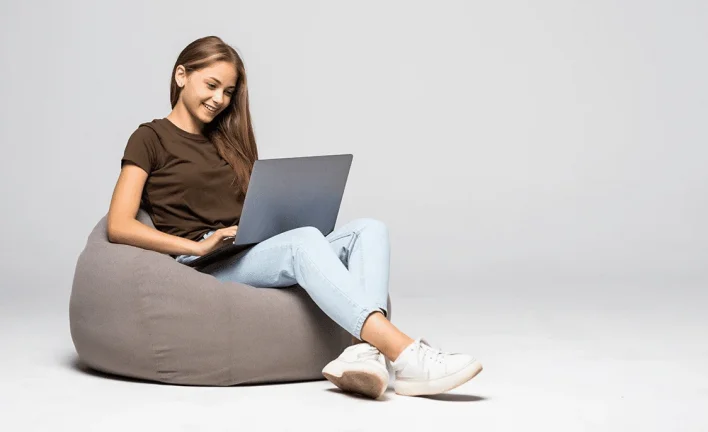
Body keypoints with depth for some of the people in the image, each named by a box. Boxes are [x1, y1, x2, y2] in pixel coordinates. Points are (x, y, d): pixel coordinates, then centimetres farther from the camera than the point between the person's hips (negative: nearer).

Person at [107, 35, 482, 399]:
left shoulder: (225, 142, 27)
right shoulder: (150, 139, 7)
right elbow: (119, 226, -6)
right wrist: (199, 246, -15)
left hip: (253, 255, 7)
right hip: (203, 268, -6)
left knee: (369, 229, -17)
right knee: (305, 239, -35)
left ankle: (363, 350, -45)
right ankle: (405, 356, -49)